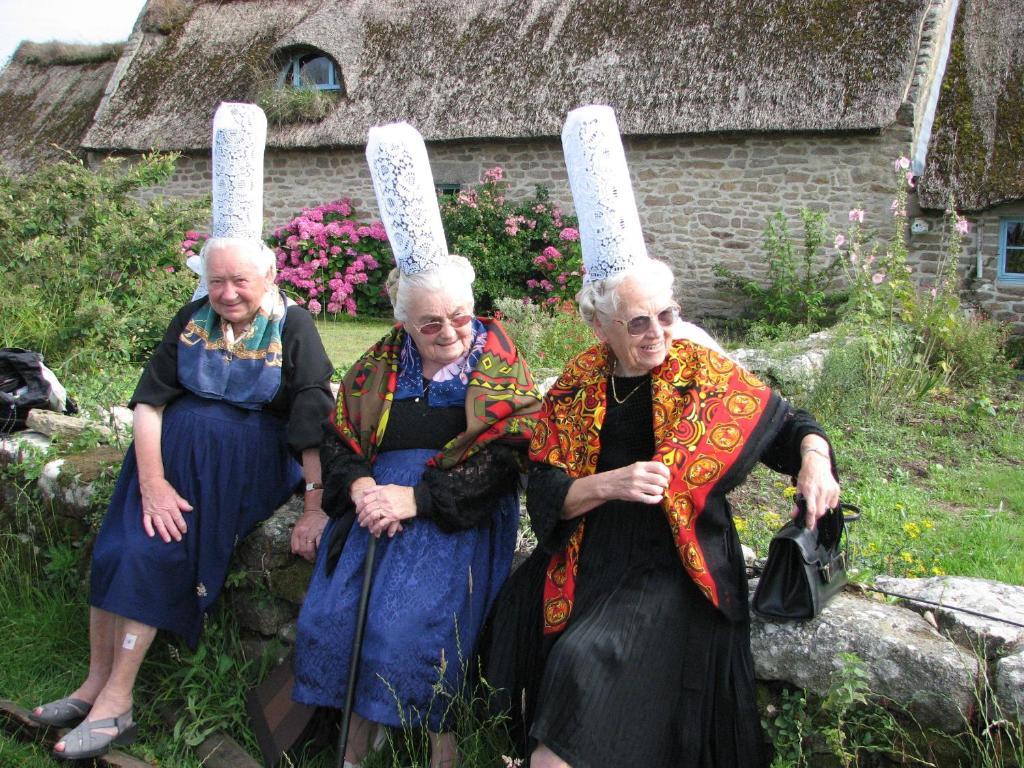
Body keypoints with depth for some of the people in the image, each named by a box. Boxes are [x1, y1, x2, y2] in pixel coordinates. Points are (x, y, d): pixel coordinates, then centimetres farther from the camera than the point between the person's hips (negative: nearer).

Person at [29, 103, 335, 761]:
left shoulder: (292, 327, -5)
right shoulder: (194, 320, 7)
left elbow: (314, 424, -12)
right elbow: (150, 400, 1)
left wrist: (316, 507, -18)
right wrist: (152, 481, -13)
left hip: (248, 458, -5)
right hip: (172, 451, 5)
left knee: (160, 550, -18)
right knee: (118, 545, -12)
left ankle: (116, 700, -9)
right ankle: (99, 683, -1)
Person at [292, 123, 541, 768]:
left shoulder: (503, 373, -1)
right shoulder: (379, 366, 12)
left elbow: (504, 462, -11)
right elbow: (338, 438, 13)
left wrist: (415, 498, -18)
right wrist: (360, 486, -10)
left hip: (460, 516, -4)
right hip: (375, 502, 4)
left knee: (409, 624, -22)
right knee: (332, 612, -13)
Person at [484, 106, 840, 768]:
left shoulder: (705, 374, -4)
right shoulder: (576, 389, 1)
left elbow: (792, 425, 9)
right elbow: (545, 498, -2)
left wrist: (814, 461, -13)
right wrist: (611, 483, -19)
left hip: (675, 568, -4)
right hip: (590, 558, 4)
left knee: (587, 657, -25)